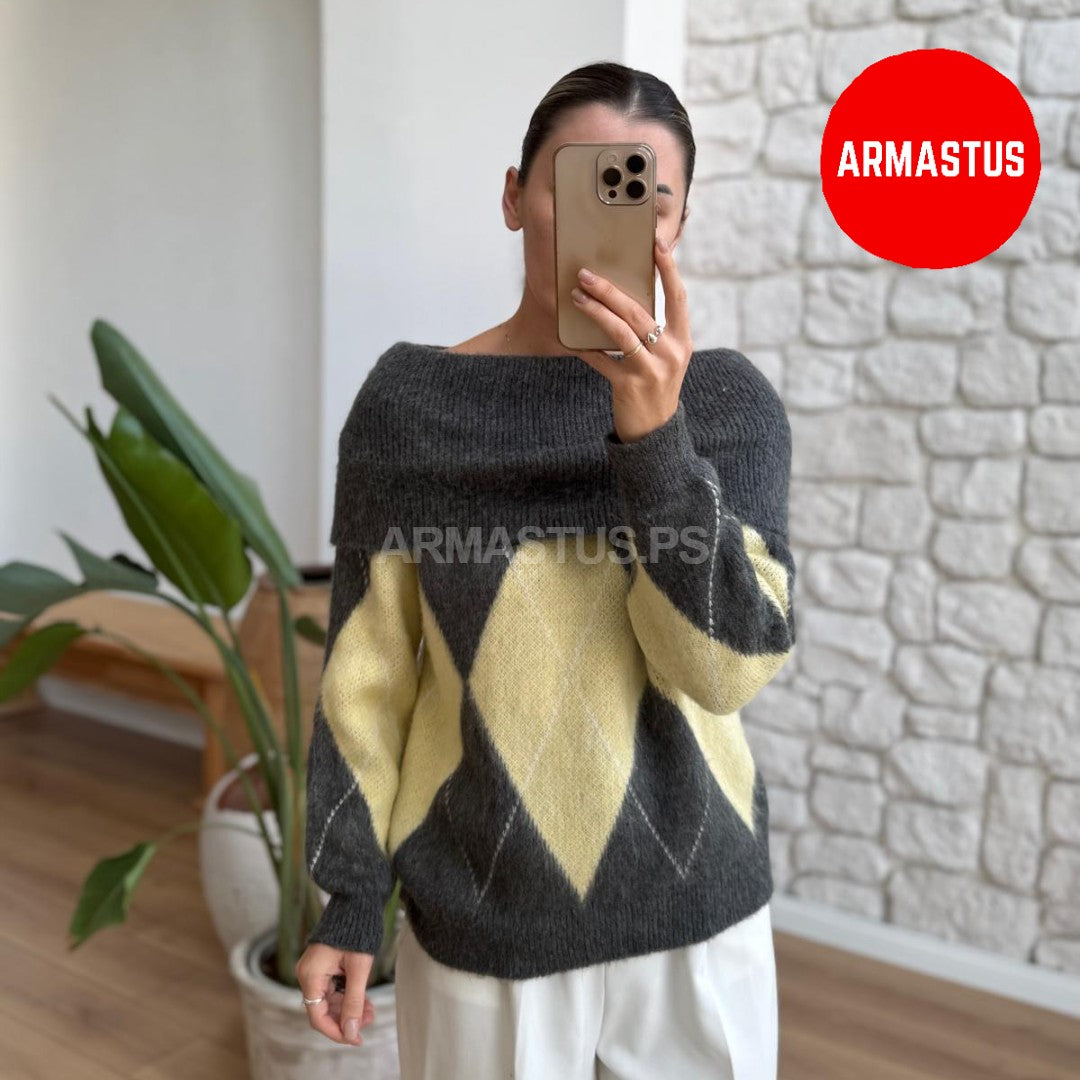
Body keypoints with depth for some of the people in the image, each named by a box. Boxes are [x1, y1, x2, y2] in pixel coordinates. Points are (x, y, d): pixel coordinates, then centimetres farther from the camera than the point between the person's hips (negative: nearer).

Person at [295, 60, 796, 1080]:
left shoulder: (728, 399, -5)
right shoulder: (408, 402, -7)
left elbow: (732, 665, -14)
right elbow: (368, 671, -3)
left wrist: (654, 430, -25)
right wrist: (346, 895, 0)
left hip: (696, 913, 1)